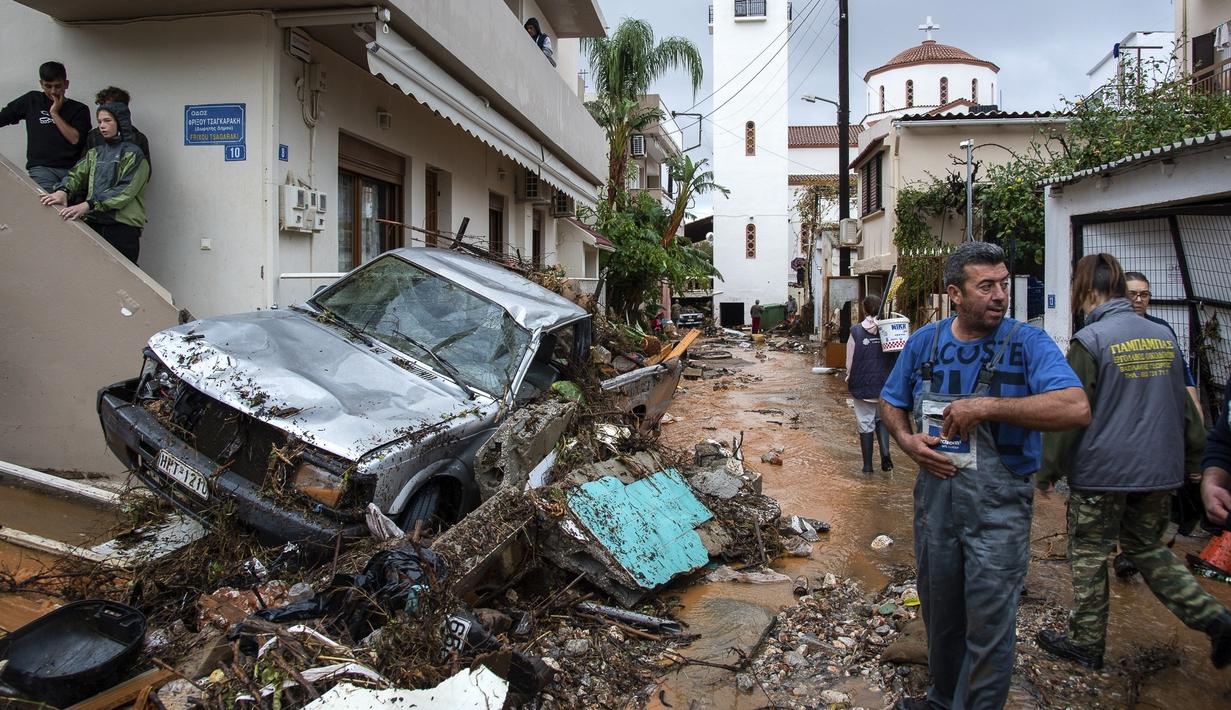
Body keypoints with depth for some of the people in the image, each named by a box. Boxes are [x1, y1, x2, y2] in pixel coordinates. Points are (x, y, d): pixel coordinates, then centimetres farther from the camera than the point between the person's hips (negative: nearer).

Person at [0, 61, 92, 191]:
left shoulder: (80, 109, 12)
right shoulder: (32, 100, 17)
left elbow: (75, 139, -1)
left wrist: (55, 113, 1)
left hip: (73, 167, 0)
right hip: (41, 167, 0)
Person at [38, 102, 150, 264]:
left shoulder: (133, 154, 0)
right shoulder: (94, 153, 21)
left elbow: (125, 190, -12)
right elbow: (76, 173, 6)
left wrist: (88, 205, -21)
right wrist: (62, 190, -16)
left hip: (122, 227, -5)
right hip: (93, 224, 5)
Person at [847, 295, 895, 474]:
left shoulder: (856, 332, -9)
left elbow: (850, 362, -6)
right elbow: (897, 357, 0)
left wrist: (849, 381, 9)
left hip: (863, 385, -2)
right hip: (886, 385, 2)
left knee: (865, 423, 8)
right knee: (882, 419, 20)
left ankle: (868, 465, 12)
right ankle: (885, 452, -3)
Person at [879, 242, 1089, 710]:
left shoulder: (1027, 342, -11)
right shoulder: (925, 341, 2)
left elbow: (1076, 408, -26)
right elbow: (891, 403, 14)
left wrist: (987, 407, -28)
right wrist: (907, 440, -6)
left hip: (998, 503, -4)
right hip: (934, 492, 5)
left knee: (989, 626, 4)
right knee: (939, 612, 21)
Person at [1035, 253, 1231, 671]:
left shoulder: (1090, 341, -14)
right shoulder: (1164, 336, 6)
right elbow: (1185, 406, 14)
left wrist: (1048, 470, -4)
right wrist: (1191, 460, 23)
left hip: (1102, 472, -6)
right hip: (1159, 469, 7)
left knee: (1089, 557, 8)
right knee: (1147, 548, 23)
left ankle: (1087, 644, 18)